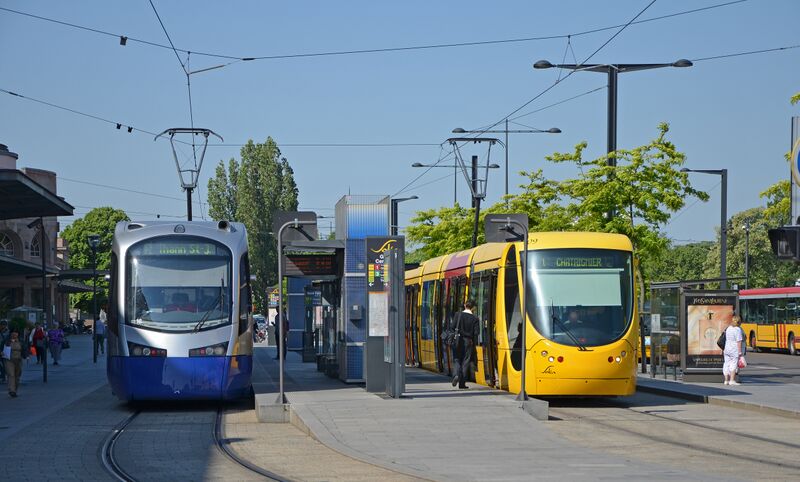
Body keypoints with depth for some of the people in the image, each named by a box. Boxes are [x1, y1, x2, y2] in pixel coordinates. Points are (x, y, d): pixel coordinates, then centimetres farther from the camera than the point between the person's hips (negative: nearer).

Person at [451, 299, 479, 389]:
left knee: (458, 360, 12)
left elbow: (452, 327, -6)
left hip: (458, 341, 0)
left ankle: (457, 375, -14)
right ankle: (462, 383, 4)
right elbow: (476, 333, -6)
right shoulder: (475, 318, -3)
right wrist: (473, 343, 8)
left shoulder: (458, 315, -3)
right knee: (466, 361, 5)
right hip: (468, 341, 0)